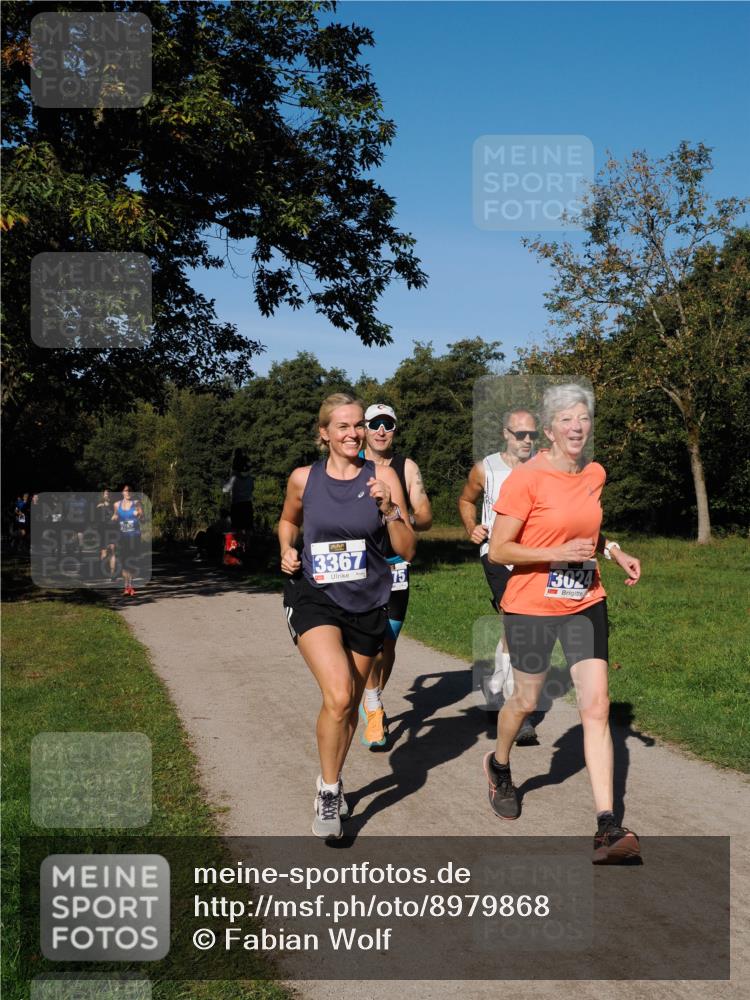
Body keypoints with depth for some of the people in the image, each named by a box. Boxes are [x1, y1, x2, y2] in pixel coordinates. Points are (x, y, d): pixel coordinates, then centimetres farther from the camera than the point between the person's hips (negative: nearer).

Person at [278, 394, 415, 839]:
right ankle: (329, 789, 1)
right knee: (338, 696, -22)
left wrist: (389, 509, -20)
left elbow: (408, 551, -4)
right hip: (314, 598, -2)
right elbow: (288, 521, 19)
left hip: (367, 603, 2)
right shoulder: (304, 479, -2)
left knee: (350, 704, 15)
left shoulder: (382, 477, -4)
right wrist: (287, 551, 0)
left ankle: (333, 782, 41)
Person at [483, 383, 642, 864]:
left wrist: (614, 550, 5)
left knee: (597, 708, -5)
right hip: (533, 605, -4)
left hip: (586, 603, 4)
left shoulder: (595, 474, 4)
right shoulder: (526, 478, -15)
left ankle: (608, 828, -5)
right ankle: (499, 765, 46)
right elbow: (498, 551, -15)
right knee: (526, 701, 13)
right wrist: (560, 553, -24)